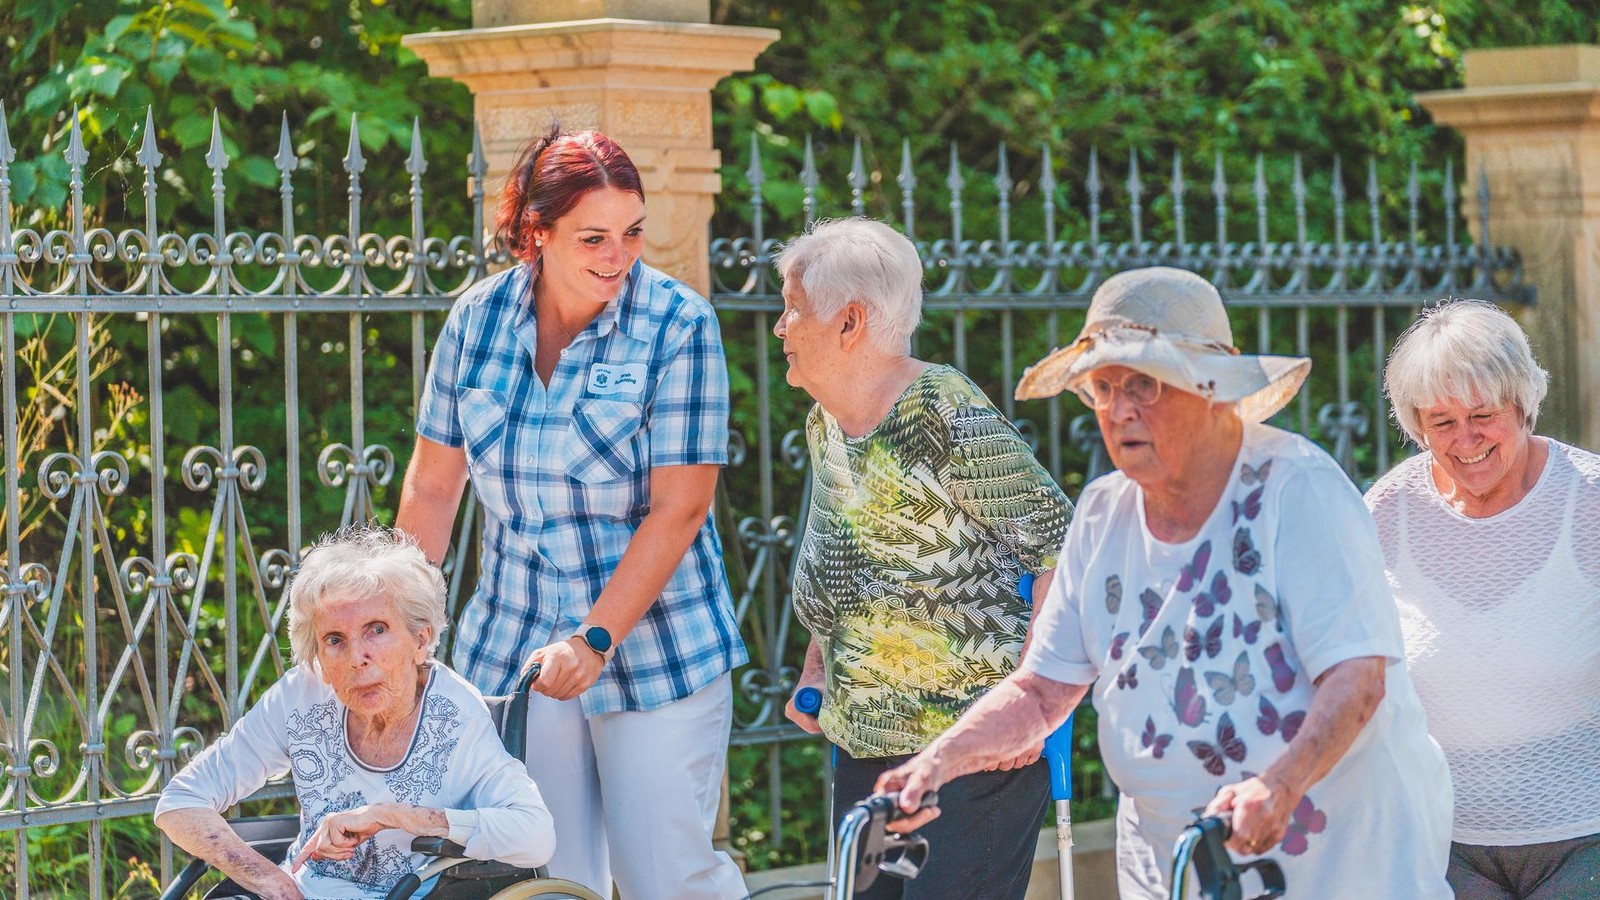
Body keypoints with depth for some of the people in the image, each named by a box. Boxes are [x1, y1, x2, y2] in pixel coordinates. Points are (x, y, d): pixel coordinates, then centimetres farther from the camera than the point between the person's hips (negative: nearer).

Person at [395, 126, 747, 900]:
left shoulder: (677, 326, -11)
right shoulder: (478, 319, 0)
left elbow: (679, 508, -15)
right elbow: (434, 486, 7)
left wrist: (596, 639, -21)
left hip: (657, 650, -3)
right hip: (513, 652, 3)